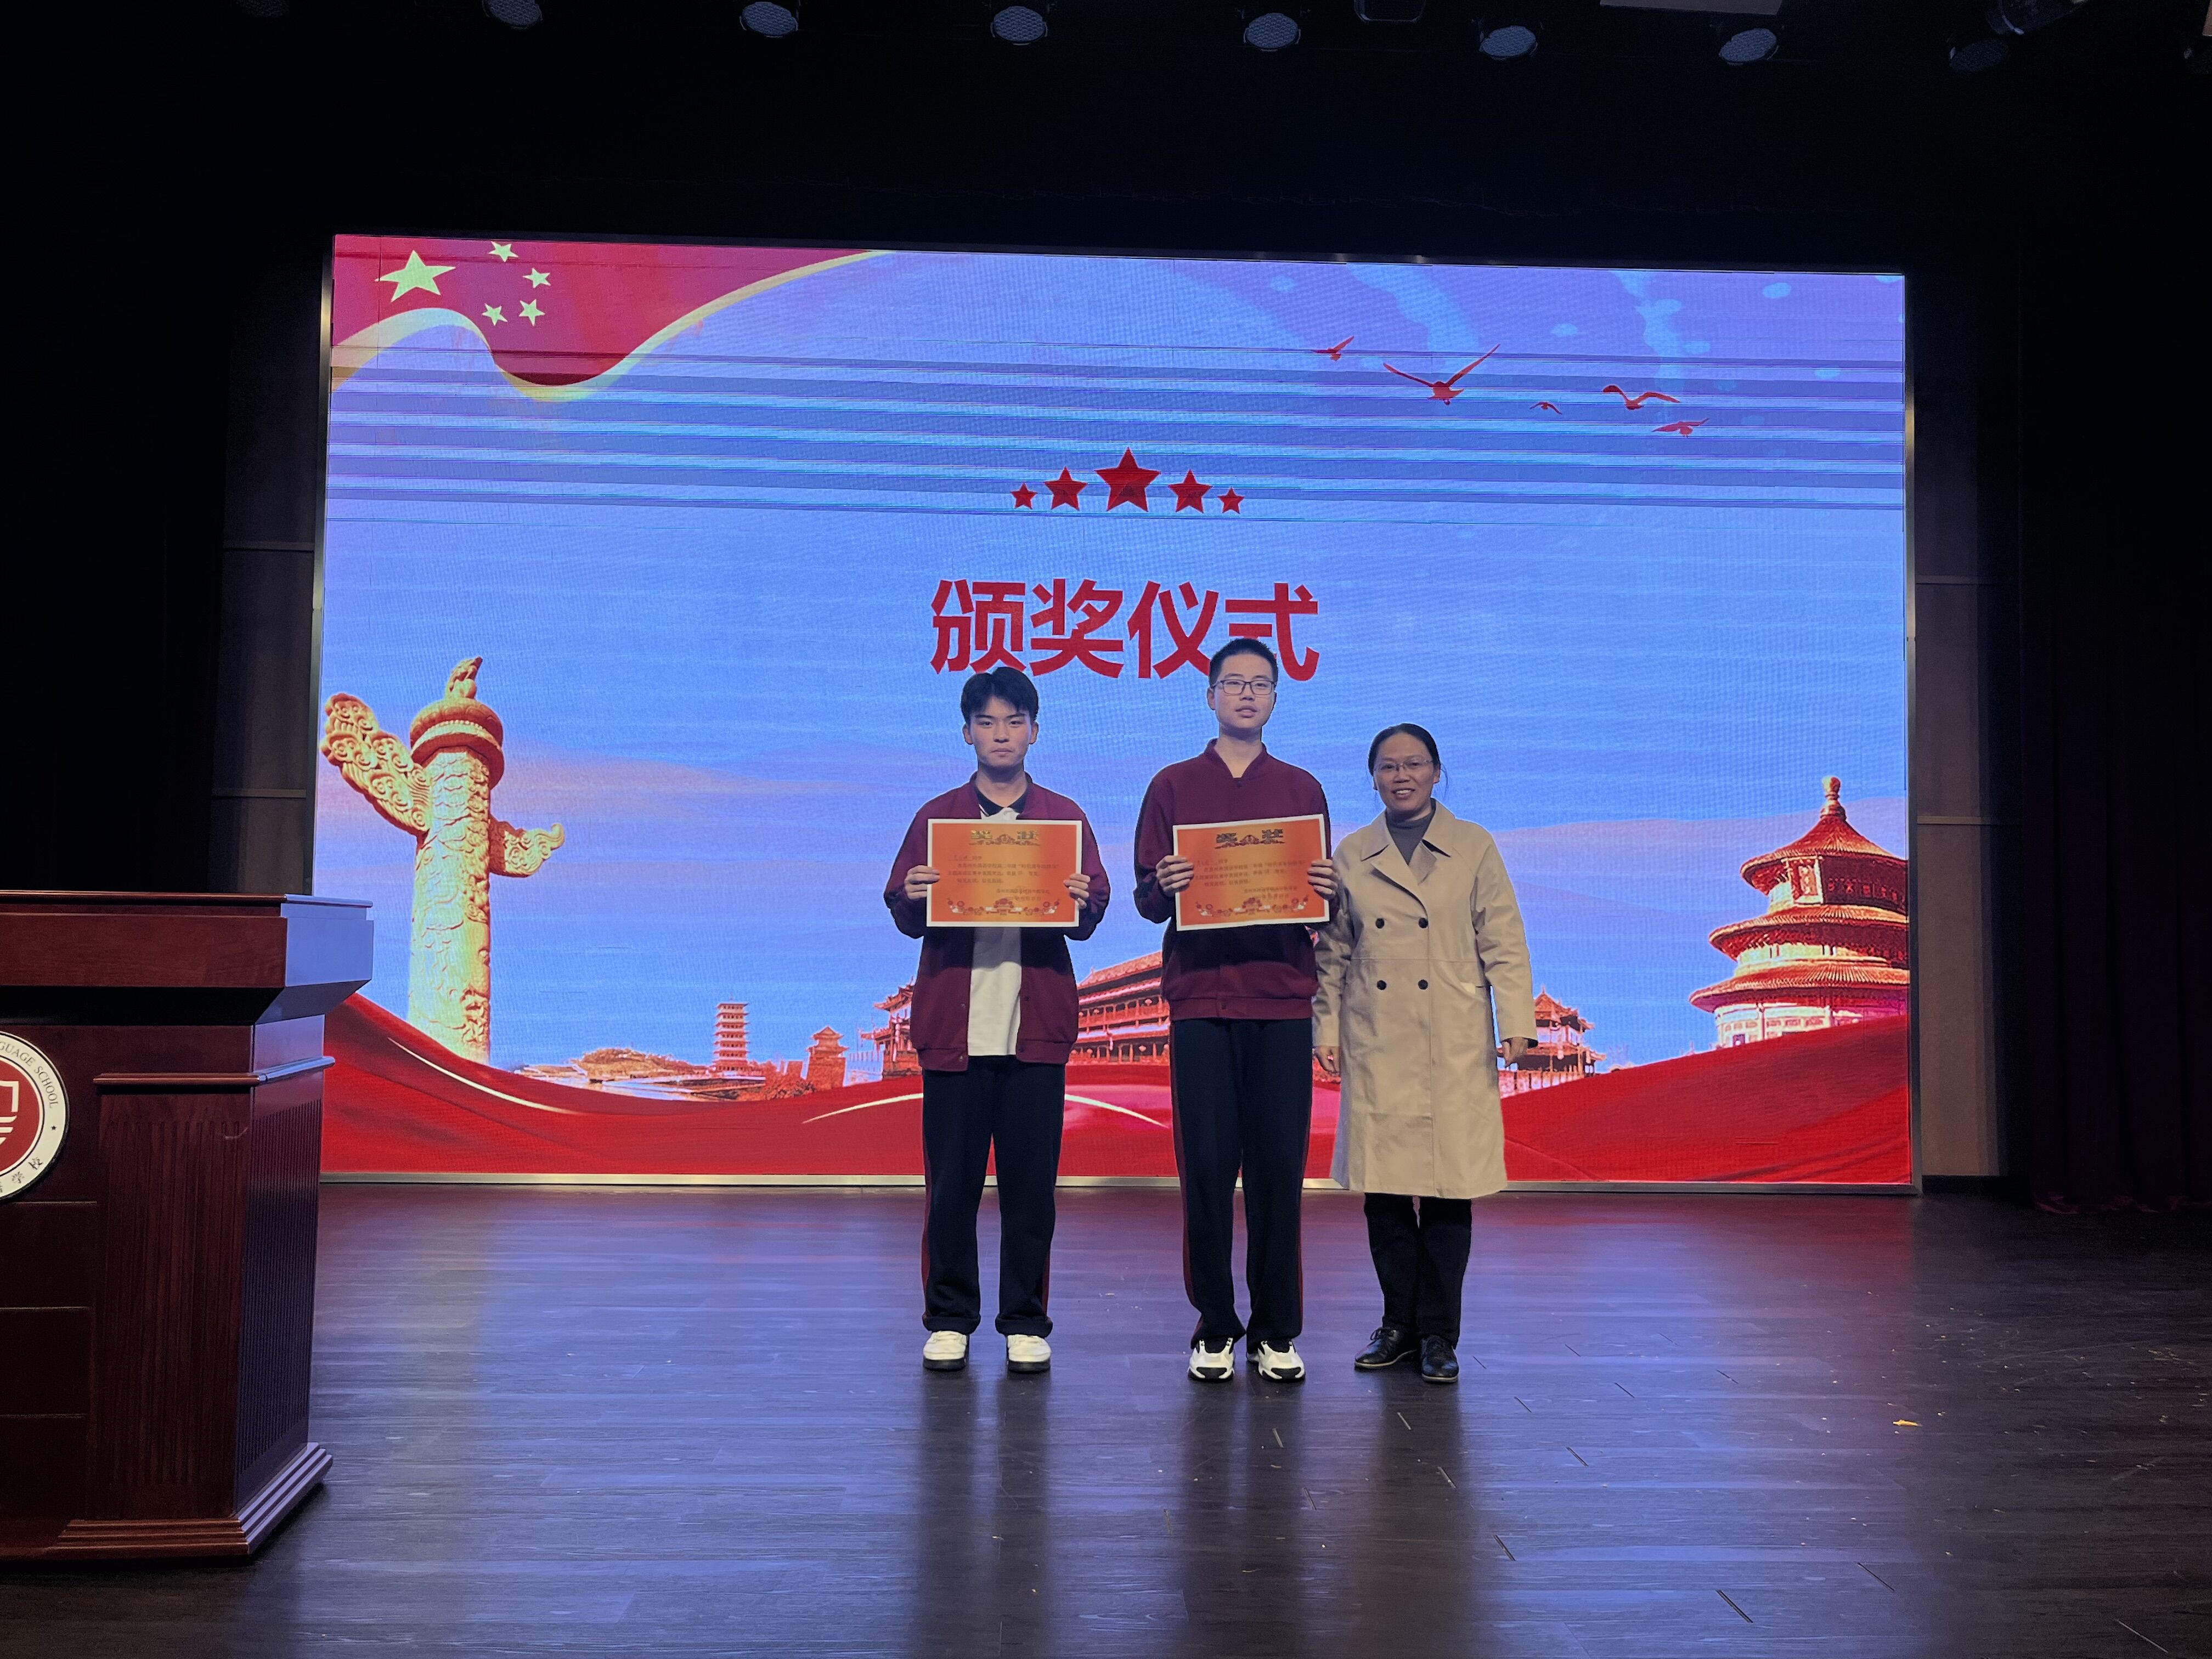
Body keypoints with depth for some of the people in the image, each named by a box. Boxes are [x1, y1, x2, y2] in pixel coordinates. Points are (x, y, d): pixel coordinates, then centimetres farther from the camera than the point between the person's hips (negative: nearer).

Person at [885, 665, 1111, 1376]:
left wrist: (1081, 904, -14)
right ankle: (948, 1319, 16)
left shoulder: (1064, 817, 11)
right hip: (954, 1022, 0)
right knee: (951, 1181, 3)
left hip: (1036, 1024, 0)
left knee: (1032, 1181, 3)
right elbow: (907, 917, 7)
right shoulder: (936, 816, 11)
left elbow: (1088, 921, 7)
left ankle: (1026, 1324, 15)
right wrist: (913, 899, -14)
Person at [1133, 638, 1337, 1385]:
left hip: (1281, 1000, 1)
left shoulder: (1302, 789, 13)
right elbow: (1146, 900, 7)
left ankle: (1277, 1332, 13)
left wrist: (1327, 894, -9)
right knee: (1207, 1167, 0)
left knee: (1279, 1167, 1)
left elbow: (1321, 903, 13)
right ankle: (1215, 1329, 13)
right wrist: (1162, 888, -14)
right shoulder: (1173, 786, 9)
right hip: (1200, 997, -1)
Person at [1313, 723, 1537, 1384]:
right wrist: (1327, 1029, 6)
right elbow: (1334, 951, 11)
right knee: (1383, 1191, 5)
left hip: (1454, 1049, -2)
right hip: (1376, 1049, 2)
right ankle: (1398, 1322, 20)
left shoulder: (1474, 847, 4)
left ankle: (1439, 1334, 12)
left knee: (1448, 1190, 0)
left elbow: (1504, 944, 2)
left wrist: (1515, 1023, -5)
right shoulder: (1351, 855, 8)